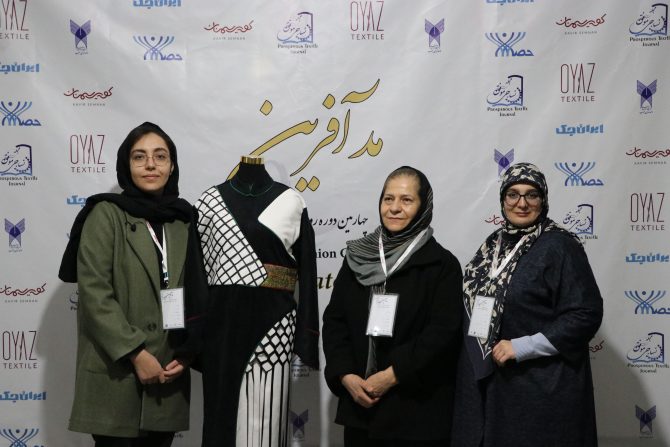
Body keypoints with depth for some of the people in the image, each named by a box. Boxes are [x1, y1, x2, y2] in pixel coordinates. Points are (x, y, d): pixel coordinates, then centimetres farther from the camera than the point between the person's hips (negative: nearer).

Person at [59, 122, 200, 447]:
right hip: (115, 372, -4)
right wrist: (135, 352, -15)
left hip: (168, 372, 4)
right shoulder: (105, 214, -2)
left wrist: (187, 353, -1)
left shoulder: (184, 219, 11)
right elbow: (94, 293, -11)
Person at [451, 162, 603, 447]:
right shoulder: (494, 244, 10)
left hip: (542, 387, -6)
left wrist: (522, 347, -20)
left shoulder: (559, 246, -10)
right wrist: (473, 354, 6)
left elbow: (586, 314, -17)